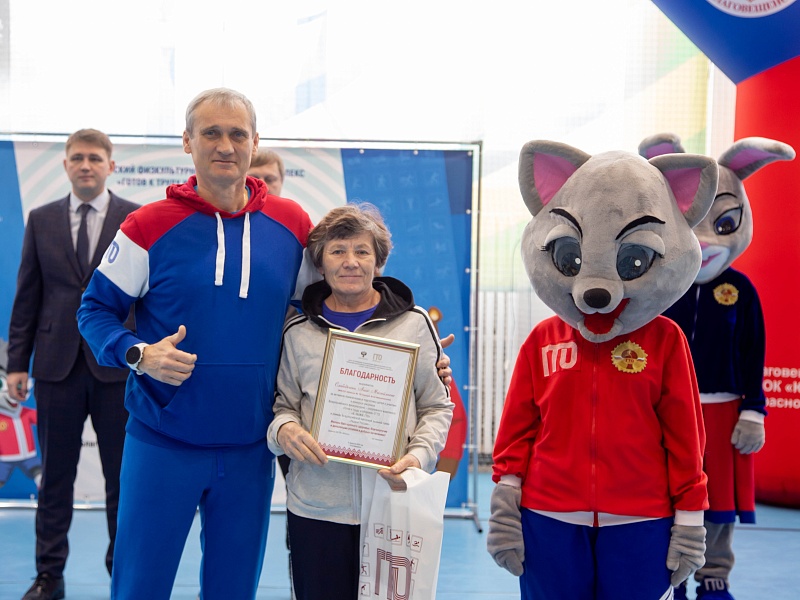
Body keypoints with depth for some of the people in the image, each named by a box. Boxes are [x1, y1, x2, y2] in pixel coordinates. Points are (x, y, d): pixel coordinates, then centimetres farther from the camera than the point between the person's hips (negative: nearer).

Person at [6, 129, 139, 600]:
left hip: (117, 367, -2)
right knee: (55, 477, 9)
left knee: (123, 478, 6)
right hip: (57, 366, 2)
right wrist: (17, 363, 4)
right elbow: (27, 297, 8)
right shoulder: (42, 220, 9)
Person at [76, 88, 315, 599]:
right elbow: (95, 309, 0)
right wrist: (139, 355, -19)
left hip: (250, 451, 3)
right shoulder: (150, 226, -6)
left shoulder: (293, 225, 2)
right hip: (162, 447, -2)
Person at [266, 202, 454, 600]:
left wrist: (419, 456, -11)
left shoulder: (413, 323, 3)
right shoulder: (298, 332, 6)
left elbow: (437, 406, 6)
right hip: (315, 510, 1)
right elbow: (283, 404, 12)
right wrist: (284, 429, -11)